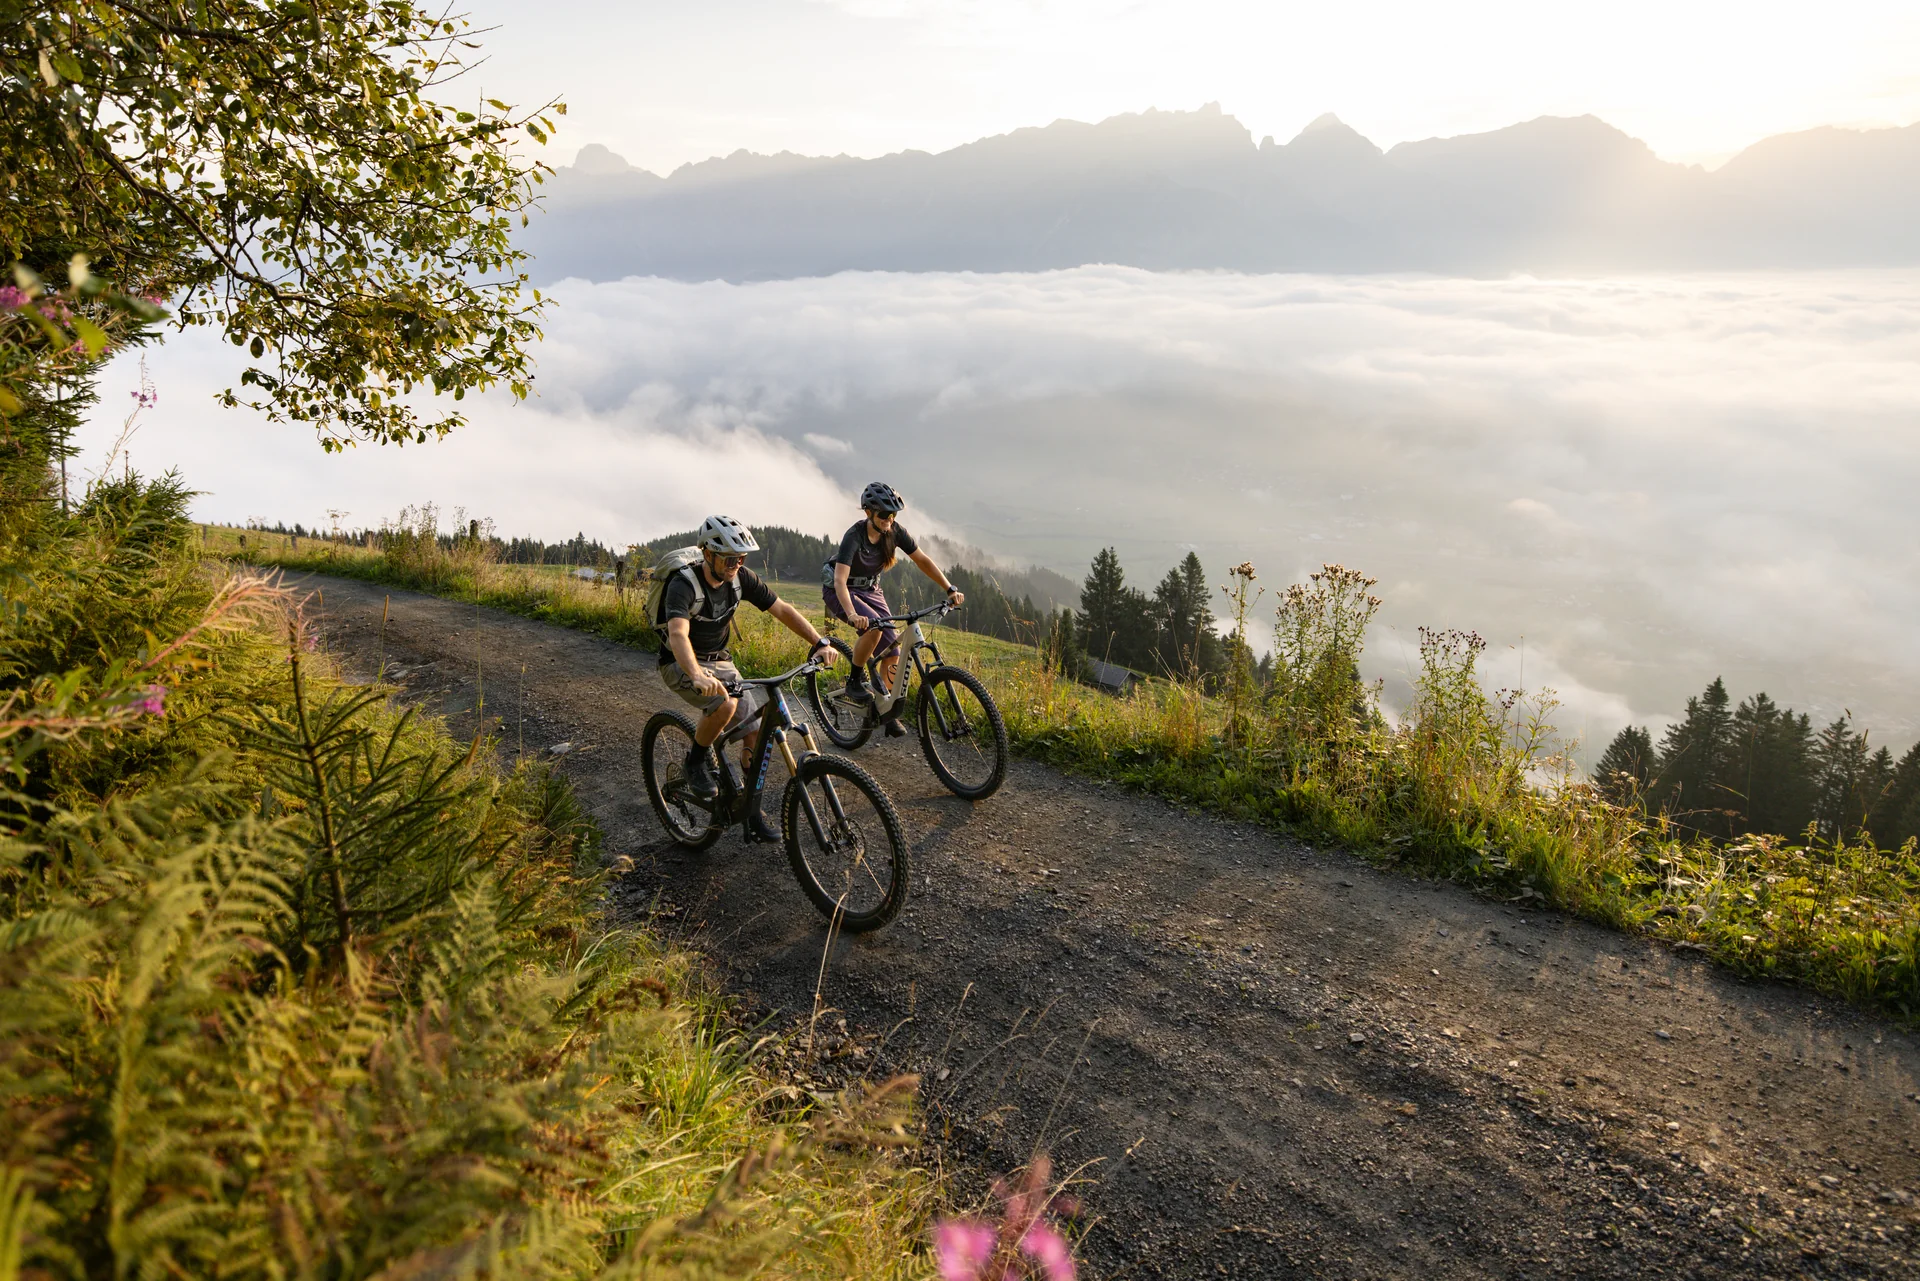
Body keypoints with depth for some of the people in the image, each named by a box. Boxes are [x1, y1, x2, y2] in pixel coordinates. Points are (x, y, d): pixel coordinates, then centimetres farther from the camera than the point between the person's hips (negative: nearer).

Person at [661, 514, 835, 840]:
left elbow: (782, 609, -9)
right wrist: (697, 676, -62)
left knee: (756, 729, -6)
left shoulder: (741, 578, -10)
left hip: (719, 661, 6)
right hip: (681, 665, -6)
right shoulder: (683, 585, -27)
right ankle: (697, 761, -6)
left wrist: (820, 642, -22)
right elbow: (678, 634, -43)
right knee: (724, 704, -35)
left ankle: (753, 815, 8)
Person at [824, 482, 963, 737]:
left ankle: (889, 713, 4)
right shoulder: (854, 536, -30)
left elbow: (923, 560, -8)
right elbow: (840, 579, -40)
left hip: (870, 590, 6)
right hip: (839, 591, -6)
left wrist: (950, 589, -18)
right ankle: (855, 682, -13)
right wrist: (852, 615, -57)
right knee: (873, 626, -33)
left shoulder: (894, 532, -15)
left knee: (891, 648, -7)